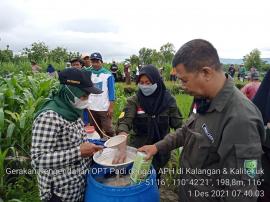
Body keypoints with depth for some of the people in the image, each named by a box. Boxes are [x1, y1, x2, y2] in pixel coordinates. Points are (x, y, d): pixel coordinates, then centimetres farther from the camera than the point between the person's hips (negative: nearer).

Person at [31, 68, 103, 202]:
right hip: (61, 191, -7)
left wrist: (88, 147, -2)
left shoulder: (72, 111, -1)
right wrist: (78, 152, -31)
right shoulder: (49, 117, -26)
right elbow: (38, 160, -28)